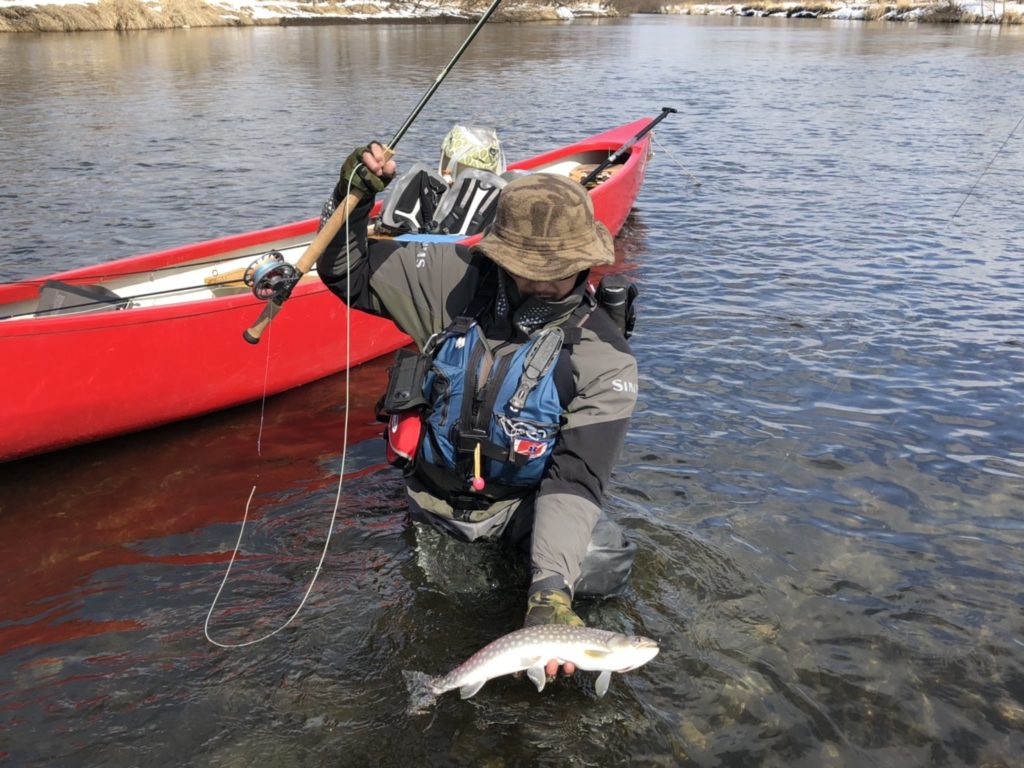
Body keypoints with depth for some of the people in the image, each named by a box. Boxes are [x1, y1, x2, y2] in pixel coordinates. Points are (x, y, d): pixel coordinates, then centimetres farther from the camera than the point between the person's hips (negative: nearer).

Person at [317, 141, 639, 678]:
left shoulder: (604, 359, -18)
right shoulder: (455, 280, -13)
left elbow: (574, 479, -23)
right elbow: (347, 271, -2)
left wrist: (550, 590, -36)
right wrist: (352, 199, -22)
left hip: (523, 503, -2)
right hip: (435, 499, 3)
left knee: (604, 567, -25)